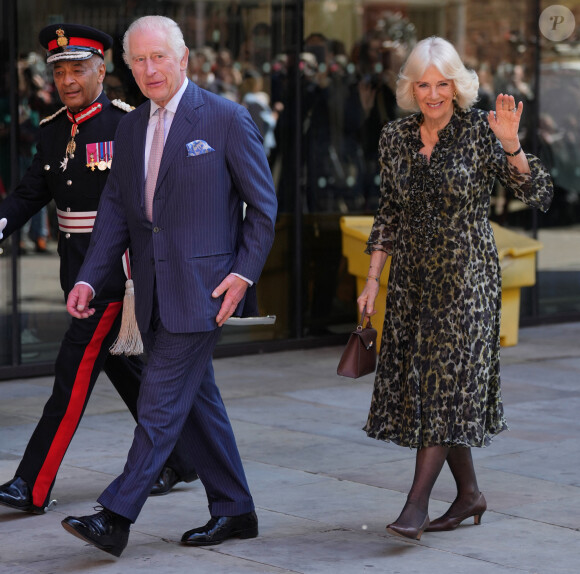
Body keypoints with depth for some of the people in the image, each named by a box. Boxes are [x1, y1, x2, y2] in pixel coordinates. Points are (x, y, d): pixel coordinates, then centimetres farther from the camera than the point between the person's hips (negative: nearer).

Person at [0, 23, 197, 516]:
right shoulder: (52, 131, 9)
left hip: (119, 265, -7)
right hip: (76, 267, 8)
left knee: (76, 368, -10)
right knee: (122, 364, 15)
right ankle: (181, 459, 31)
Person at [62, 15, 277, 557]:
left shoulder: (227, 119, -6)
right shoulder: (130, 128, 12)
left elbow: (263, 204, -3)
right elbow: (115, 210, 12)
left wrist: (244, 273, -11)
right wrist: (88, 278, 1)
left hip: (202, 288, -7)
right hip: (153, 290, 7)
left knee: (161, 402, -9)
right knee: (195, 400, 13)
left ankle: (116, 517, -9)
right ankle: (234, 511, 24)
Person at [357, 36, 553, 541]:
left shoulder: (479, 130, -8)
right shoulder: (395, 138, 5)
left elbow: (538, 195, -13)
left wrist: (510, 147, -28)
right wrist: (373, 278, 8)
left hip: (466, 273, -5)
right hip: (413, 276, 5)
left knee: (447, 380, -9)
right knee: (421, 382, 7)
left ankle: (417, 503, -8)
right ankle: (469, 495, 20)